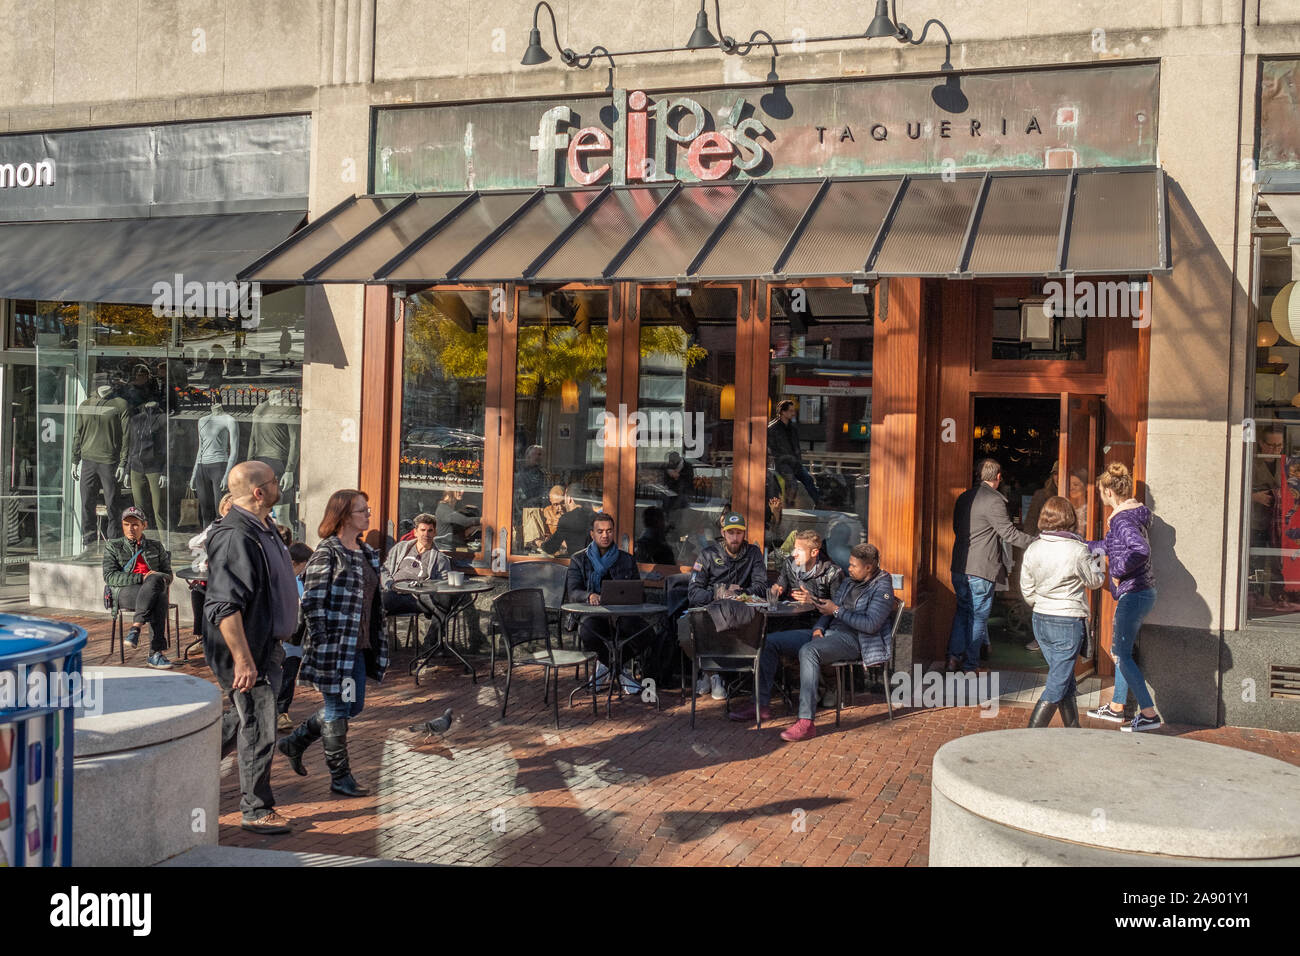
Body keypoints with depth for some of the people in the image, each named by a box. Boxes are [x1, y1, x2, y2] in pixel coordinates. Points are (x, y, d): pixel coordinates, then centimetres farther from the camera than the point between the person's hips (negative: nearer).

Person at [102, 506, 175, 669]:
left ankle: (135, 628, -45)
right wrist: (141, 578, -12)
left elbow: (168, 575, 18)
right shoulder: (113, 547, 18)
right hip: (124, 592, -2)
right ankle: (156, 652, -45)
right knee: (159, 598, -37)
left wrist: (158, 577, -10)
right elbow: (109, 577, 2)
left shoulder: (156, 547, 24)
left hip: (155, 587, 2)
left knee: (155, 580, -39)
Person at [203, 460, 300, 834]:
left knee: (242, 719, 22)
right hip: (247, 650, -10)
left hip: (266, 645, 10)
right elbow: (225, 607, -28)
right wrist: (242, 659, -29)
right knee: (258, 729, 0)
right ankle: (256, 811, 14)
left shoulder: (263, 528, 10)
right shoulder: (235, 538, -24)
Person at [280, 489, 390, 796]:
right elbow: (311, 603, -17)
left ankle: (295, 742, 33)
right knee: (337, 709, 2)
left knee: (354, 705, 17)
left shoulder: (368, 553, 11)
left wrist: (377, 642, 16)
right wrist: (321, 643, -19)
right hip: (334, 646, -9)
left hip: (359, 645, 9)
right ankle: (340, 777, 15)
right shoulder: (327, 553, -14)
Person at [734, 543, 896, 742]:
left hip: (853, 639, -9)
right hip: (829, 632, 9)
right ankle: (762, 704, 2)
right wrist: (819, 627, 3)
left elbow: (871, 624, -19)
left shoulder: (882, 588, -7)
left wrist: (837, 611, -15)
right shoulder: (849, 582, 18)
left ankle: (806, 722, -42)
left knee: (808, 651, -39)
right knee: (771, 641, -1)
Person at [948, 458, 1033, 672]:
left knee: (962, 611, 18)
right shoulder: (994, 501, -14)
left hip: (959, 567, 7)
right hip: (981, 569, -7)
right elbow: (1009, 534, -14)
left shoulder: (964, 498, 9)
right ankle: (970, 665, 9)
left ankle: (954, 656, 12)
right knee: (978, 617, 4)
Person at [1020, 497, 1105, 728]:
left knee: (1065, 681, 19)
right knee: (1056, 687, 0)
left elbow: (1027, 591, 5)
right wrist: (1097, 562, 21)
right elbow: (1095, 581, 1)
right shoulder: (1078, 550, -16)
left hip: (1040, 621, 6)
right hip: (1069, 623, -6)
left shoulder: (1032, 549, -1)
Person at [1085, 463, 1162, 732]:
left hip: (1133, 595, -10)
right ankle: (1116, 707, 28)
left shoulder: (1123, 520, -18)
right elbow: (1108, 545, 30)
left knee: (1122, 654, -4)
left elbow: (1140, 550, -36)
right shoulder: (1129, 516, 13)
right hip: (1139, 593, 10)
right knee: (1121, 651, 18)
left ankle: (1149, 713, -2)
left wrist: (1118, 571, -23)